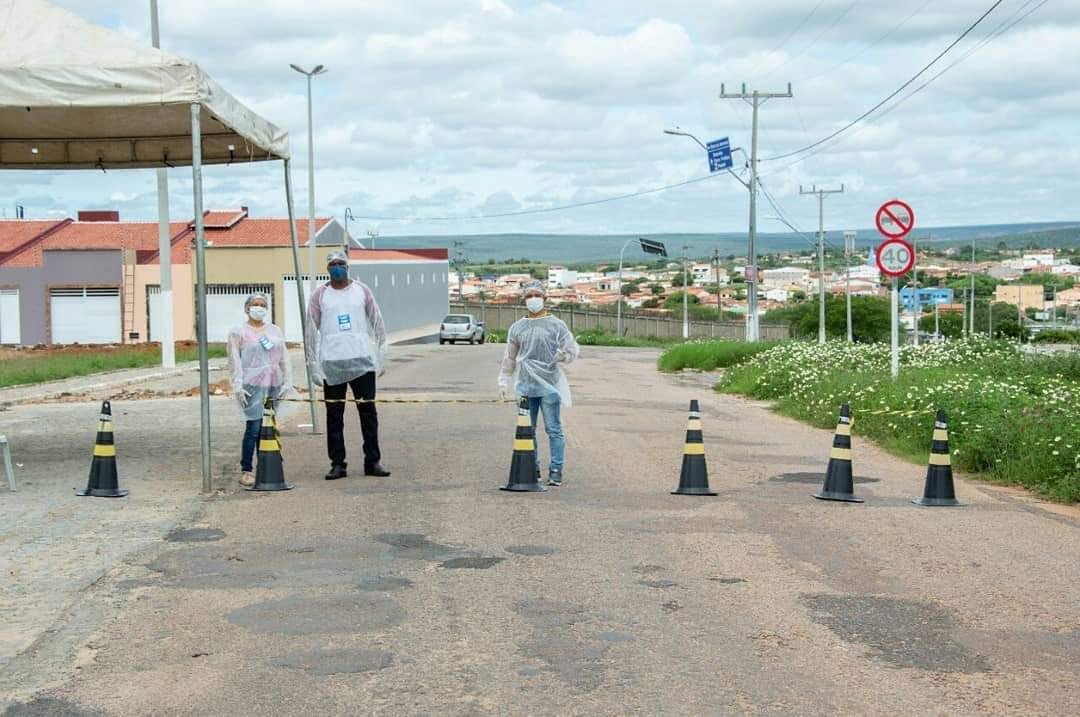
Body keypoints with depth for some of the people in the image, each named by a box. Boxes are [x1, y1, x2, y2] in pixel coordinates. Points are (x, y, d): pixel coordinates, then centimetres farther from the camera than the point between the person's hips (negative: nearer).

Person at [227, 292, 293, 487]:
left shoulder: (275, 331, 17)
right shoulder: (238, 332, 3)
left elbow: (284, 359, 17)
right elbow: (234, 361, -3)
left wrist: (287, 382, 8)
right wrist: (238, 387, -10)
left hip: (273, 385, 5)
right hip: (252, 385, -5)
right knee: (254, 427, -10)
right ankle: (245, 471, -4)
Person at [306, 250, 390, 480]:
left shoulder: (362, 290, 8)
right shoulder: (320, 295, 5)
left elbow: (377, 323, 9)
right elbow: (312, 330, 5)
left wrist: (380, 355, 1)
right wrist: (313, 364, 0)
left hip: (362, 360, 0)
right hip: (332, 364, 0)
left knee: (368, 413, 2)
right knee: (334, 416, 3)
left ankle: (373, 461, 9)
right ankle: (337, 464, 8)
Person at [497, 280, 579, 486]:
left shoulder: (556, 325, 1)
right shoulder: (517, 328, 12)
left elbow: (573, 349, 3)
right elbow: (509, 358, 18)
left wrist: (564, 355, -19)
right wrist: (504, 382, 15)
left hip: (549, 386, -4)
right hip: (525, 386, 4)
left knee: (553, 430, -4)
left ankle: (556, 470, 1)